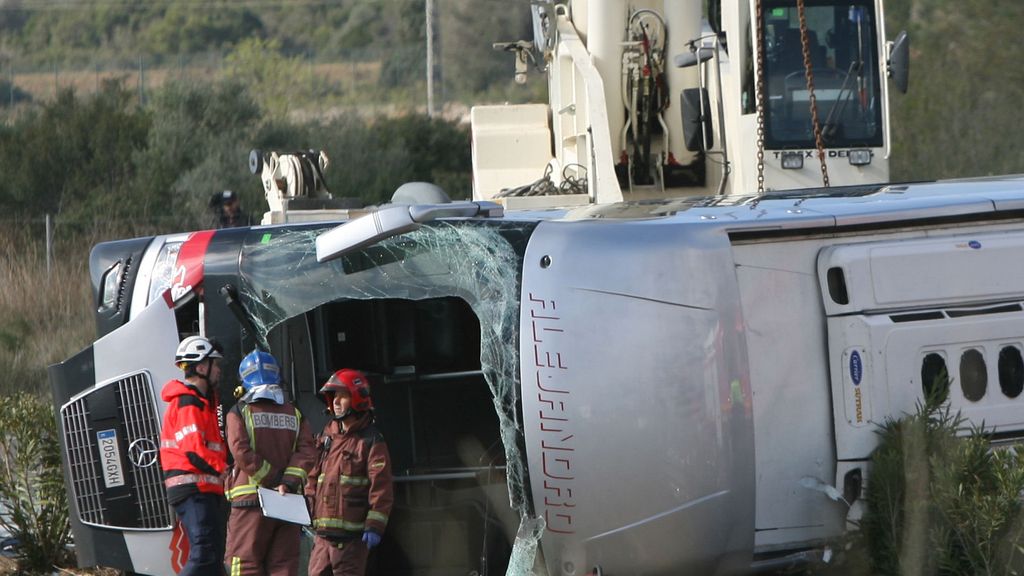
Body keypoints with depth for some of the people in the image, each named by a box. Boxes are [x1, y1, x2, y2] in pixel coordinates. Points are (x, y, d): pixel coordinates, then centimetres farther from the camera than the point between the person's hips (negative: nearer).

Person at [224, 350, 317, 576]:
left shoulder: (240, 412, -1)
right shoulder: (293, 414, 11)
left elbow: (242, 452, -12)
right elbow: (307, 450, -1)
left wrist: (273, 479, -8)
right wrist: (289, 482, -9)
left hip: (250, 500, -3)